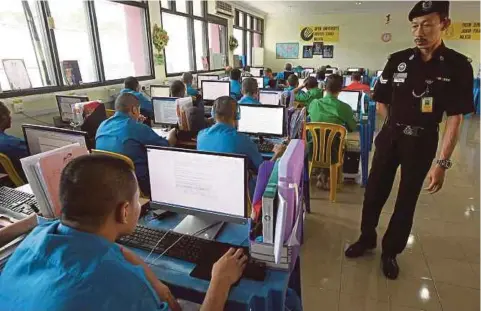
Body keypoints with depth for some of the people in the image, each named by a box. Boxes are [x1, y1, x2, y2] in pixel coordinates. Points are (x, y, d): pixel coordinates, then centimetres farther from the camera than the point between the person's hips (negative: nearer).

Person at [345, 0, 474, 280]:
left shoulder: (458, 66, -8)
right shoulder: (398, 60, -3)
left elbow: (455, 118, -10)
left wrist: (443, 162, -15)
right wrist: (397, 126, 3)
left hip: (422, 144, -1)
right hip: (390, 138, 2)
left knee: (407, 201, 10)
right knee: (375, 192, 9)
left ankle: (391, 252, 28)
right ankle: (367, 238, 31)